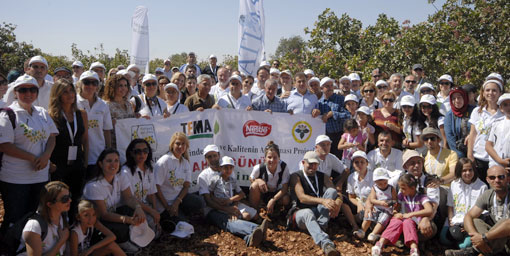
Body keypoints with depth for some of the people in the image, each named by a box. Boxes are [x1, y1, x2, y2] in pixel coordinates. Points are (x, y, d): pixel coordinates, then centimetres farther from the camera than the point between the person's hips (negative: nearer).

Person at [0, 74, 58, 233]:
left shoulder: (42, 113, 10)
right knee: (15, 221, 4)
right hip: (15, 179, -5)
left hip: (41, 176, 5)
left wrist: (46, 156, -10)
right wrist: (32, 158, -17)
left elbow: (52, 137, 10)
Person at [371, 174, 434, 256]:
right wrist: (396, 213, -14)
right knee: (397, 222, -33)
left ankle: (414, 249, -56)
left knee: (408, 222, -37)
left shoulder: (421, 197, 2)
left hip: (413, 221, -2)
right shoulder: (401, 195, 16)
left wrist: (410, 214, -19)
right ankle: (380, 244, -52)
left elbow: (430, 211, -15)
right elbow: (396, 208, 12)